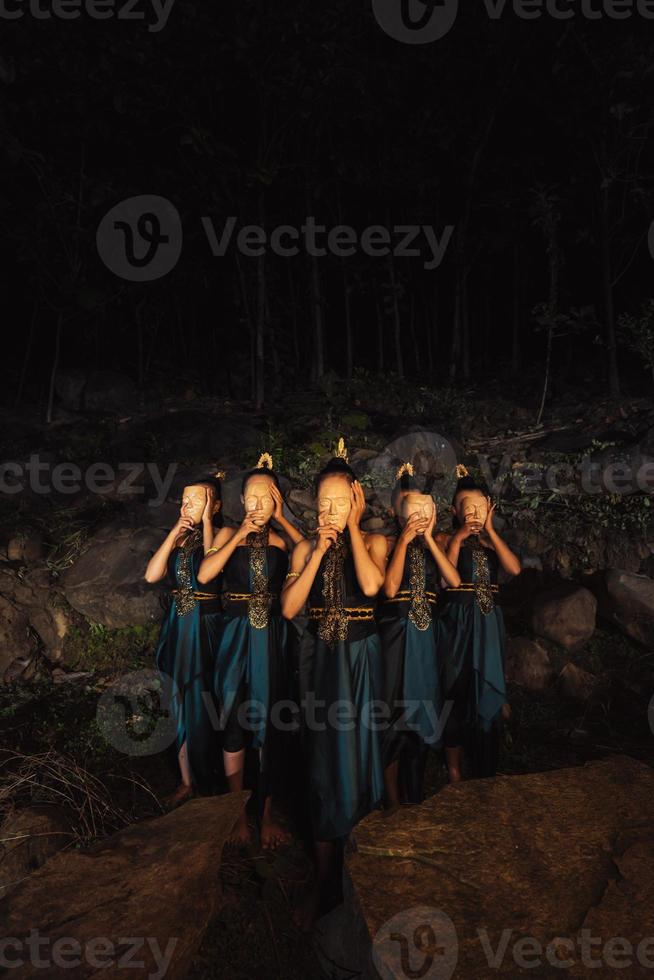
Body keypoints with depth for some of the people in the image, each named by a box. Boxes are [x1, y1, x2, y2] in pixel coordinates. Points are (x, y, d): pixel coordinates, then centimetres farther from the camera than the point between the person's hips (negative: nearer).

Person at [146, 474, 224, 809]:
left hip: (206, 627, -5)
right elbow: (152, 575, -4)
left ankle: (208, 780, 25)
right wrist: (176, 532, -8)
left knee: (203, 704, 5)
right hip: (177, 626, 5)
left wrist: (206, 522, -20)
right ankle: (187, 781, 26)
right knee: (182, 705, 12)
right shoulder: (177, 537, 7)